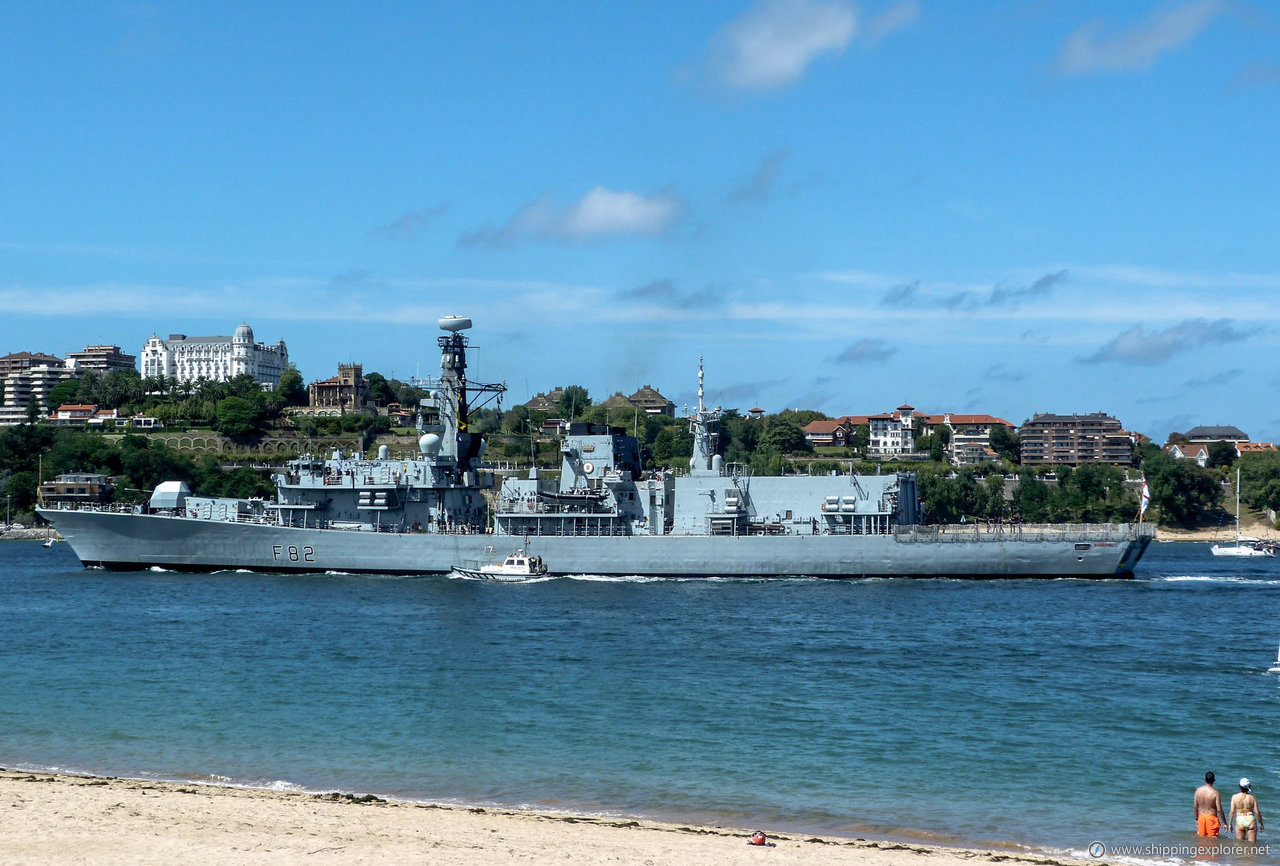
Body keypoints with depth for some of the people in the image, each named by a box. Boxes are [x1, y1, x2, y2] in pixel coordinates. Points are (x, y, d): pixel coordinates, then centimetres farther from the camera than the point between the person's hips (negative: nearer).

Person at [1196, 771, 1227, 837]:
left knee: (1201, 836, 15)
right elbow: (1219, 810, -15)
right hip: (1211, 818, -4)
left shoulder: (1198, 790, -2)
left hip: (1201, 817, 4)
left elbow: (1195, 807, 6)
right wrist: (1225, 823, -7)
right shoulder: (1215, 792, -15)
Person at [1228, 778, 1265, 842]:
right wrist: (1261, 824, 9)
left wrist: (1230, 824, 7)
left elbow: (1232, 812, -4)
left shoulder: (1235, 797, -3)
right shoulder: (1253, 798, -4)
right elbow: (1257, 812, -4)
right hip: (1251, 820, 0)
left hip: (1240, 822, 0)